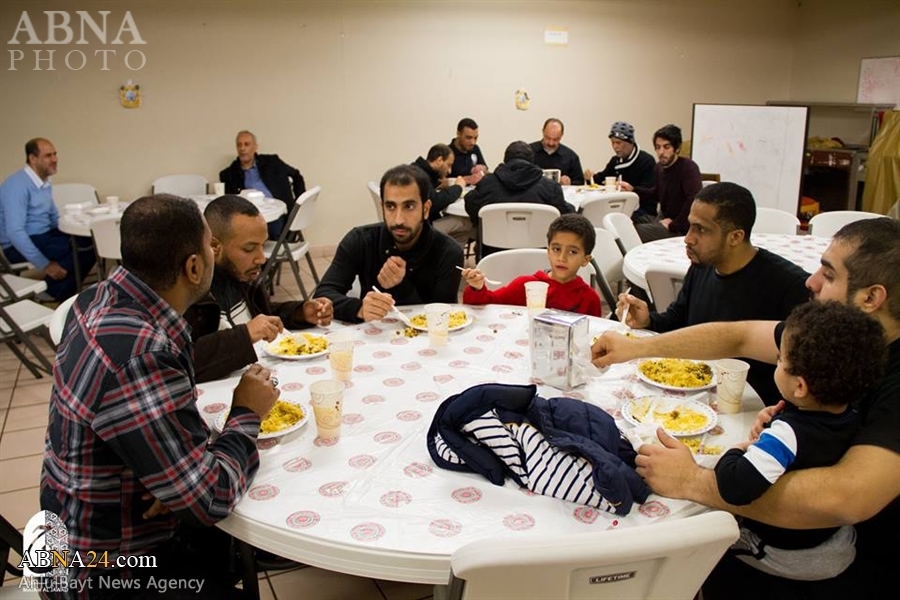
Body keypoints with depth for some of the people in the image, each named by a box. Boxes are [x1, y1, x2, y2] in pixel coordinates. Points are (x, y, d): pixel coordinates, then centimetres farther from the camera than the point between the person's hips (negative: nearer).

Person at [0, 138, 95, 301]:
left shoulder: (45, 182, 10)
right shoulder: (17, 185, -19)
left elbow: (54, 217, 20)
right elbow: (15, 232, -25)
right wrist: (45, 264, -25)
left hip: (44, 237, 9)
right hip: (19, 246, -9)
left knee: (90, 242, -13)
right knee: (81, 245, -27)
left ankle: (62, 290, -1)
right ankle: (53, 292, -8)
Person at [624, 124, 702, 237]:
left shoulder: (688, 167, -19)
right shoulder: (659, 167, 8)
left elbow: (695, 199, -32)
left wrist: (674, 225, -25)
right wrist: (632, 189, 12)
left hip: (680, 228, -9)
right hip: (663, 218, 9)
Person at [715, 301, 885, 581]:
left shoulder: (788, 434, -37)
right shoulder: (853, 416, -14)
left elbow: (736, 487, -49)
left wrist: (736, 451, -28)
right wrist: (777, 420, -10)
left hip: (785, 556, -7)